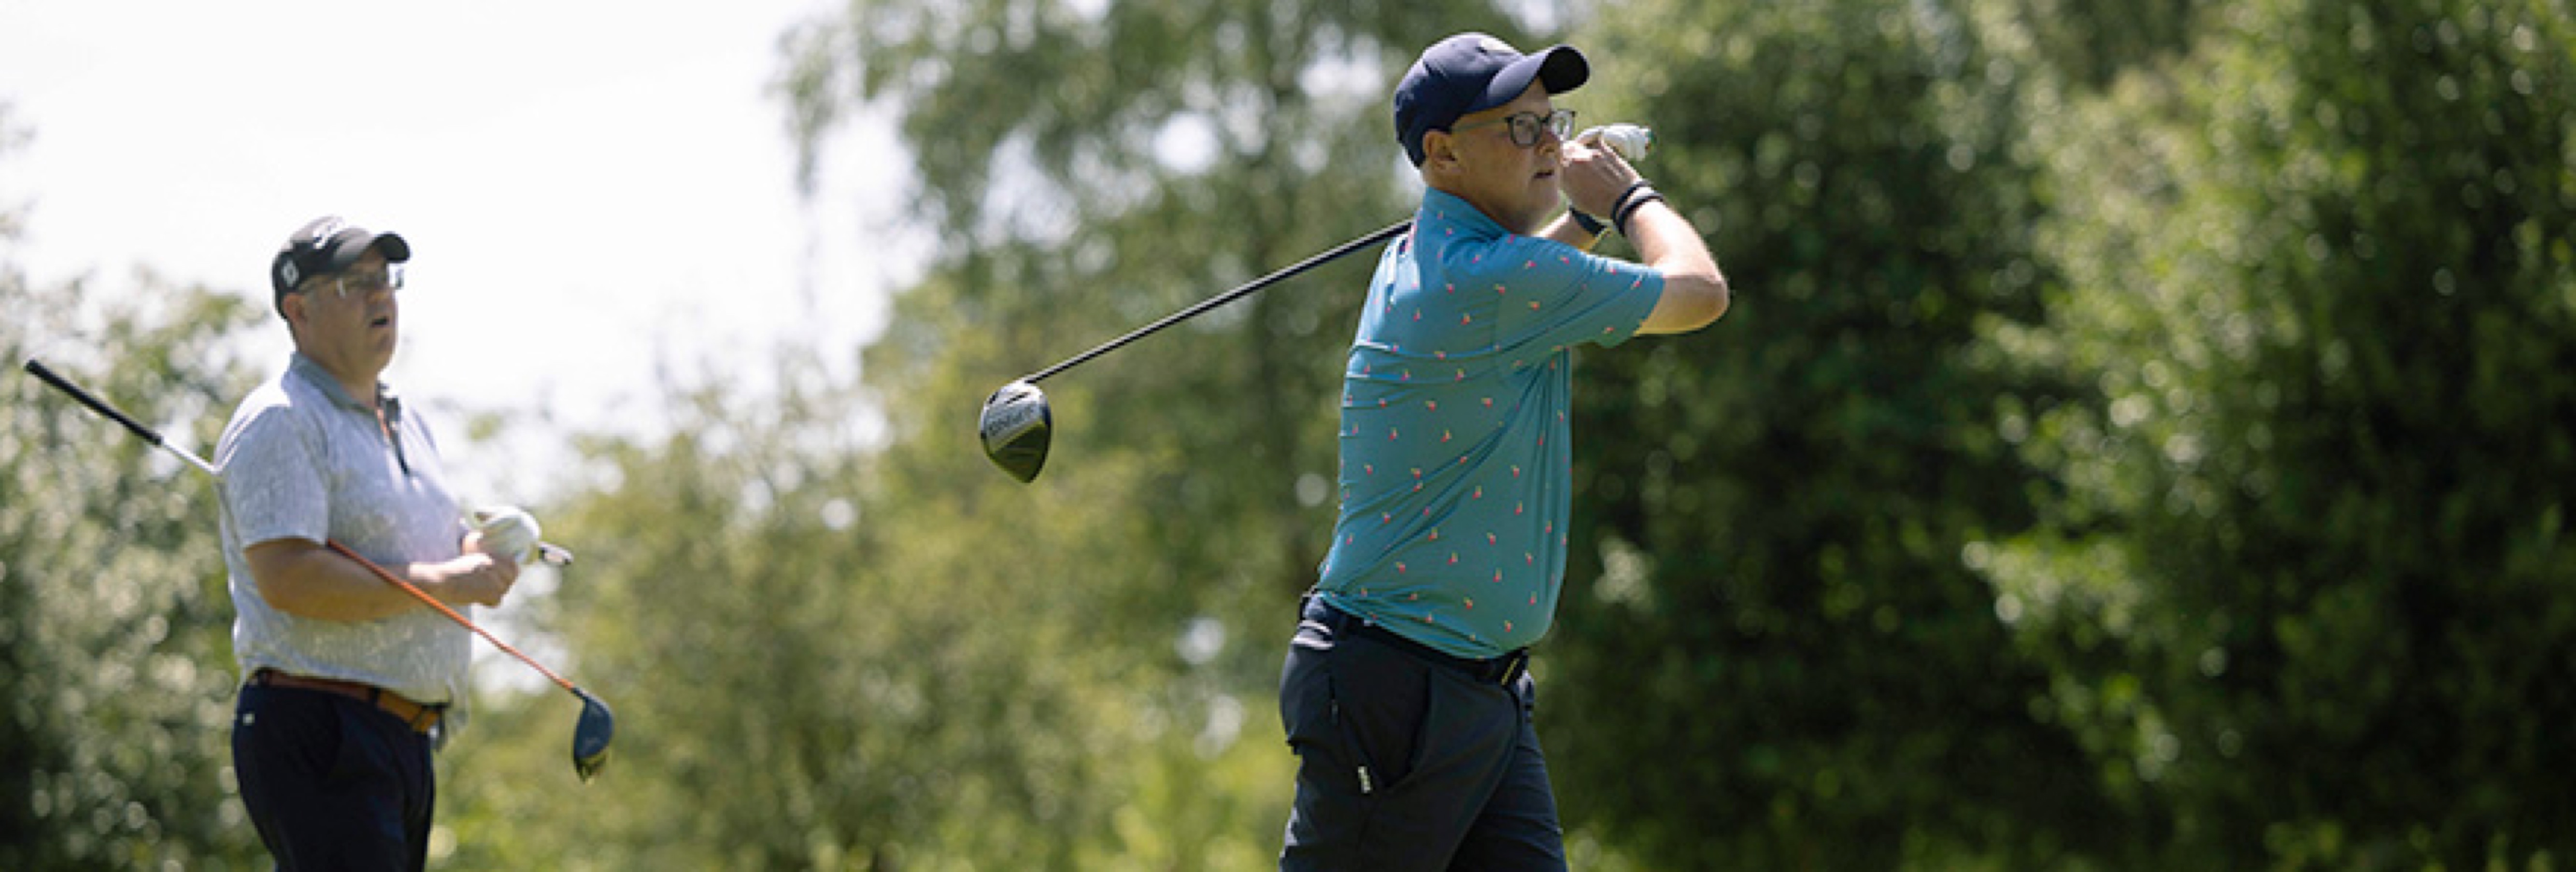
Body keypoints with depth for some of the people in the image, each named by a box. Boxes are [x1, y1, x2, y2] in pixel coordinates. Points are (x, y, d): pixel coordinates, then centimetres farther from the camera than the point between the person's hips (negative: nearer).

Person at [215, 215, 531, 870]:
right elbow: (287, 577, -21)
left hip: (405, 740, 9)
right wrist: (439, 582, -16)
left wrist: (485, 552, 2)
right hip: (315, 735, -9)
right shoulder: (279, 422, -9)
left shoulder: (405, 424, 21)